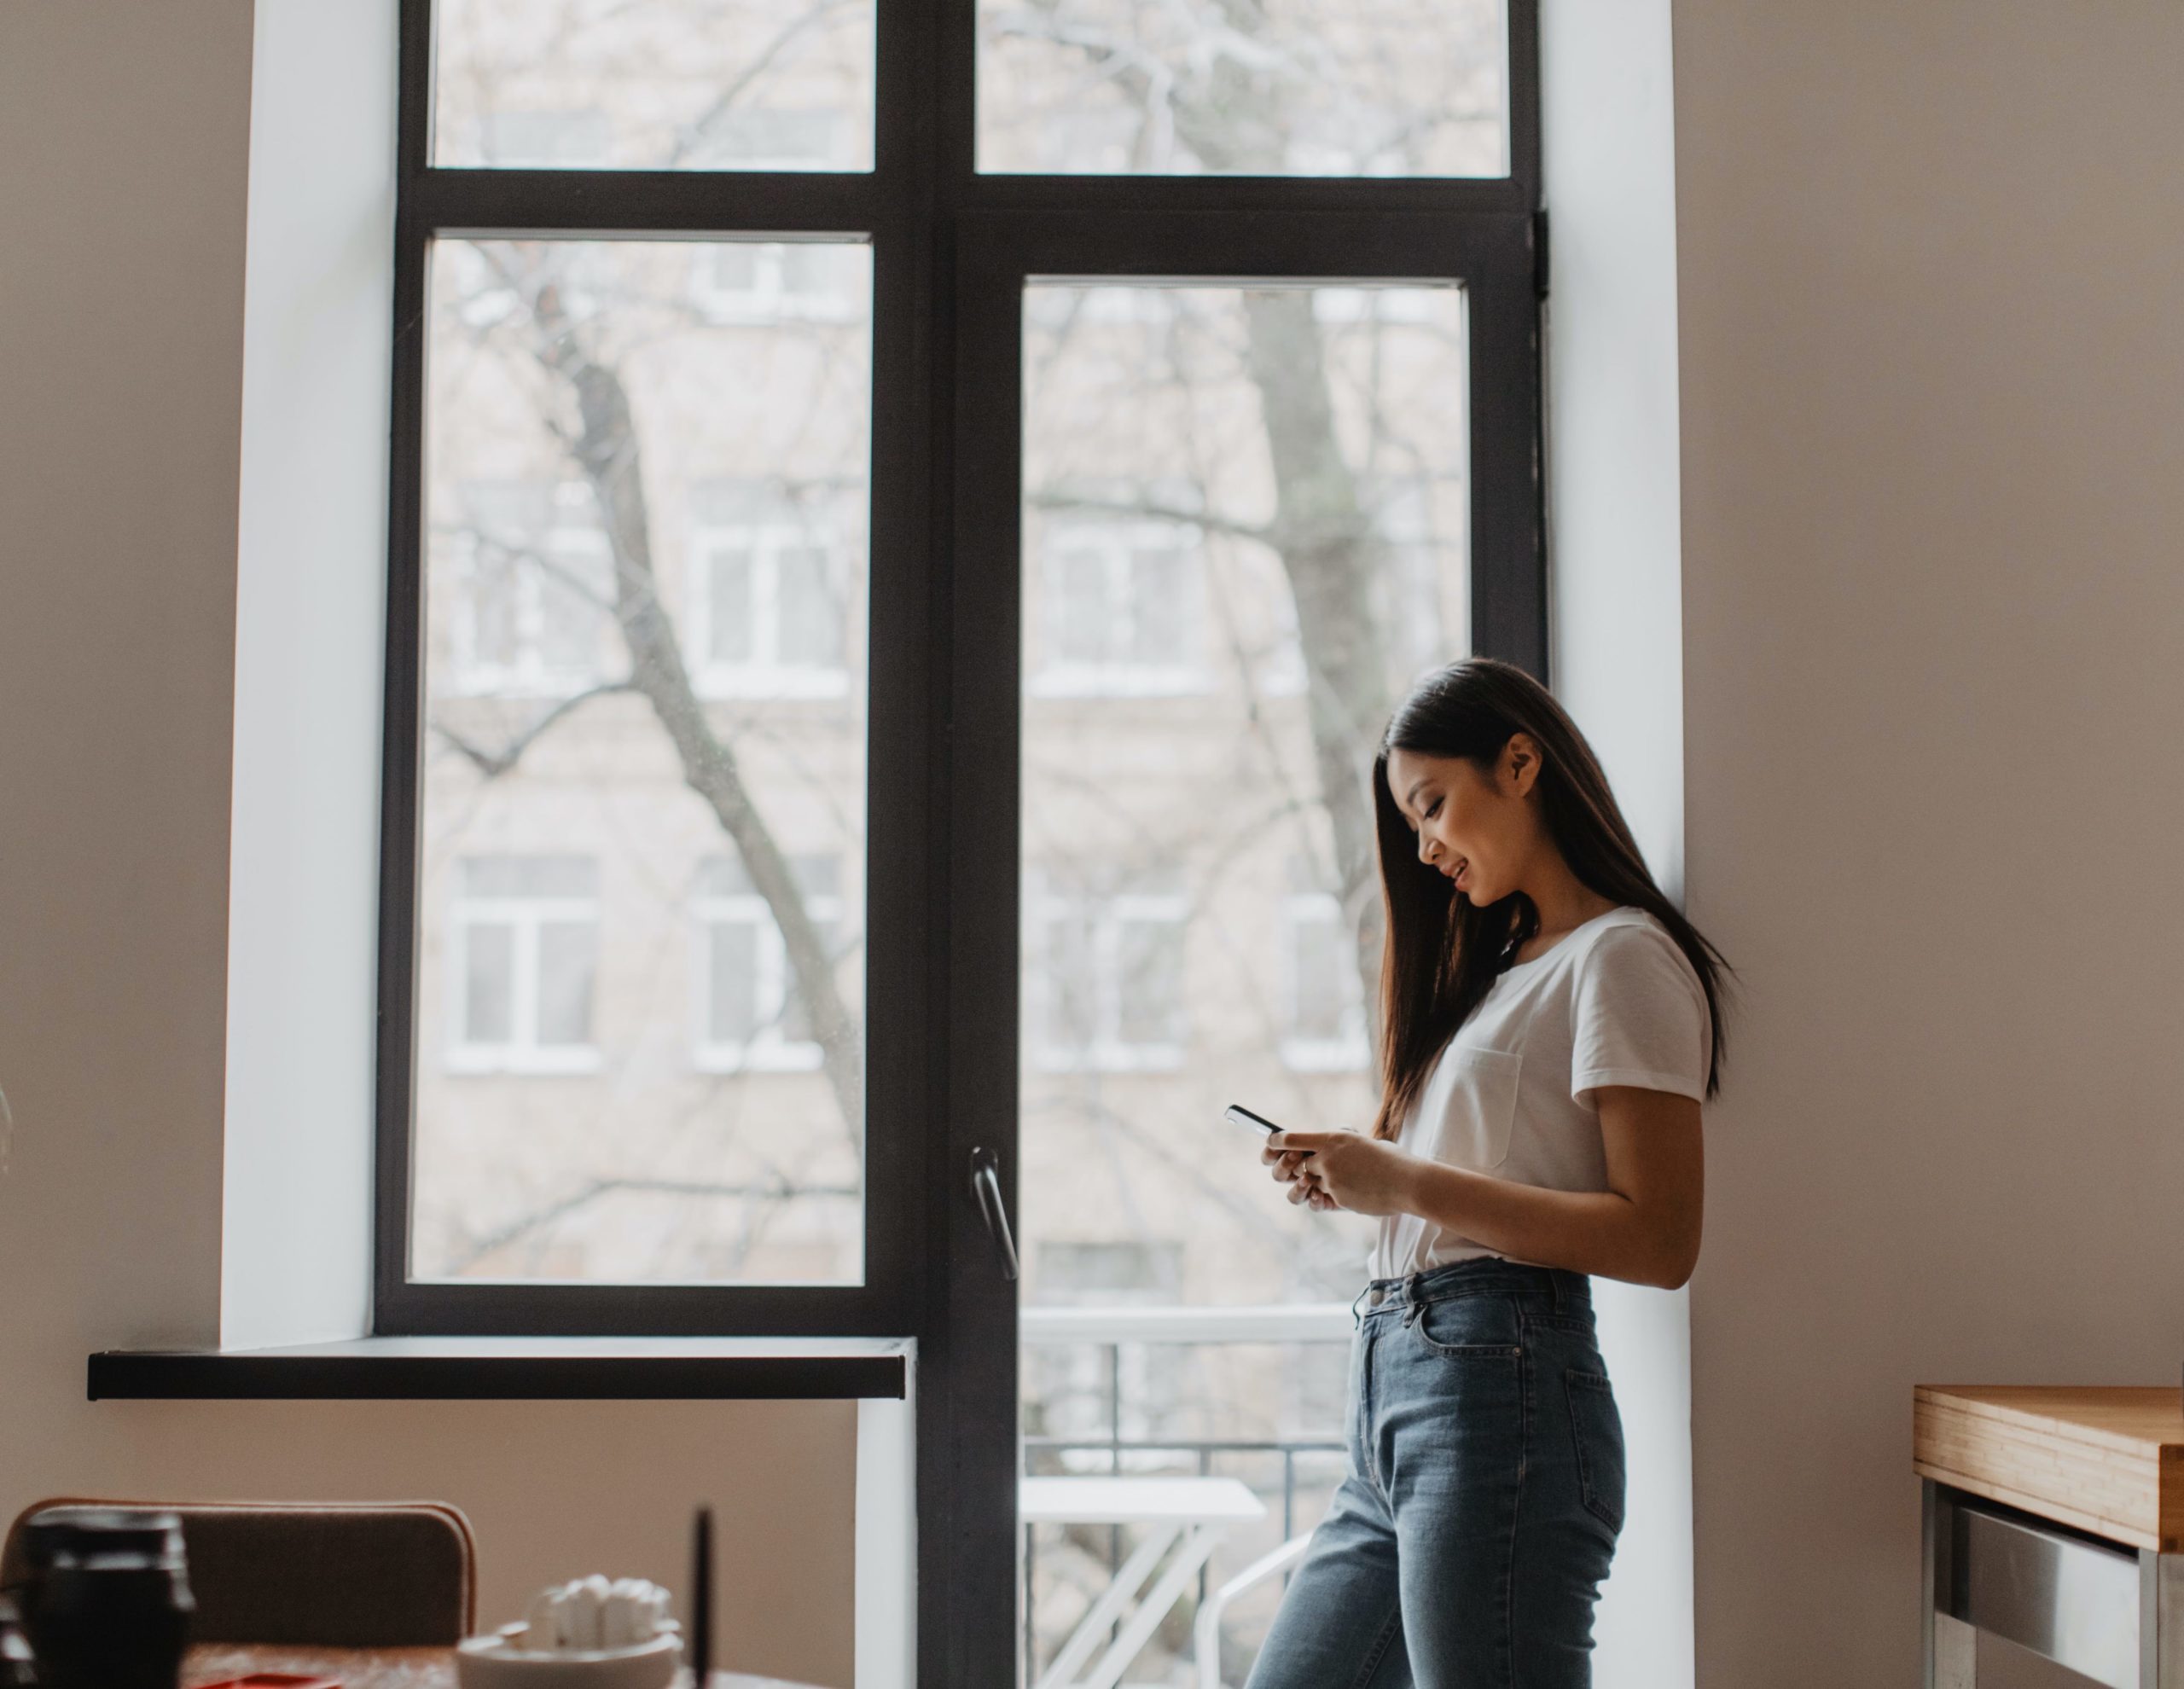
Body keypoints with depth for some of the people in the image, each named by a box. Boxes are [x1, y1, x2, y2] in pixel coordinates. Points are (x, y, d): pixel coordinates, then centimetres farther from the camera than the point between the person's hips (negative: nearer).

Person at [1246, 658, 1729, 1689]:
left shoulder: (1621, 957, -4)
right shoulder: (1505, 965, 24)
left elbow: (1659, 1240, -14)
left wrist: (1410, 1184, -13)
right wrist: (1365, 1178, 4)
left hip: (1498, 1392, -9)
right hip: (1394, 1405, 9)